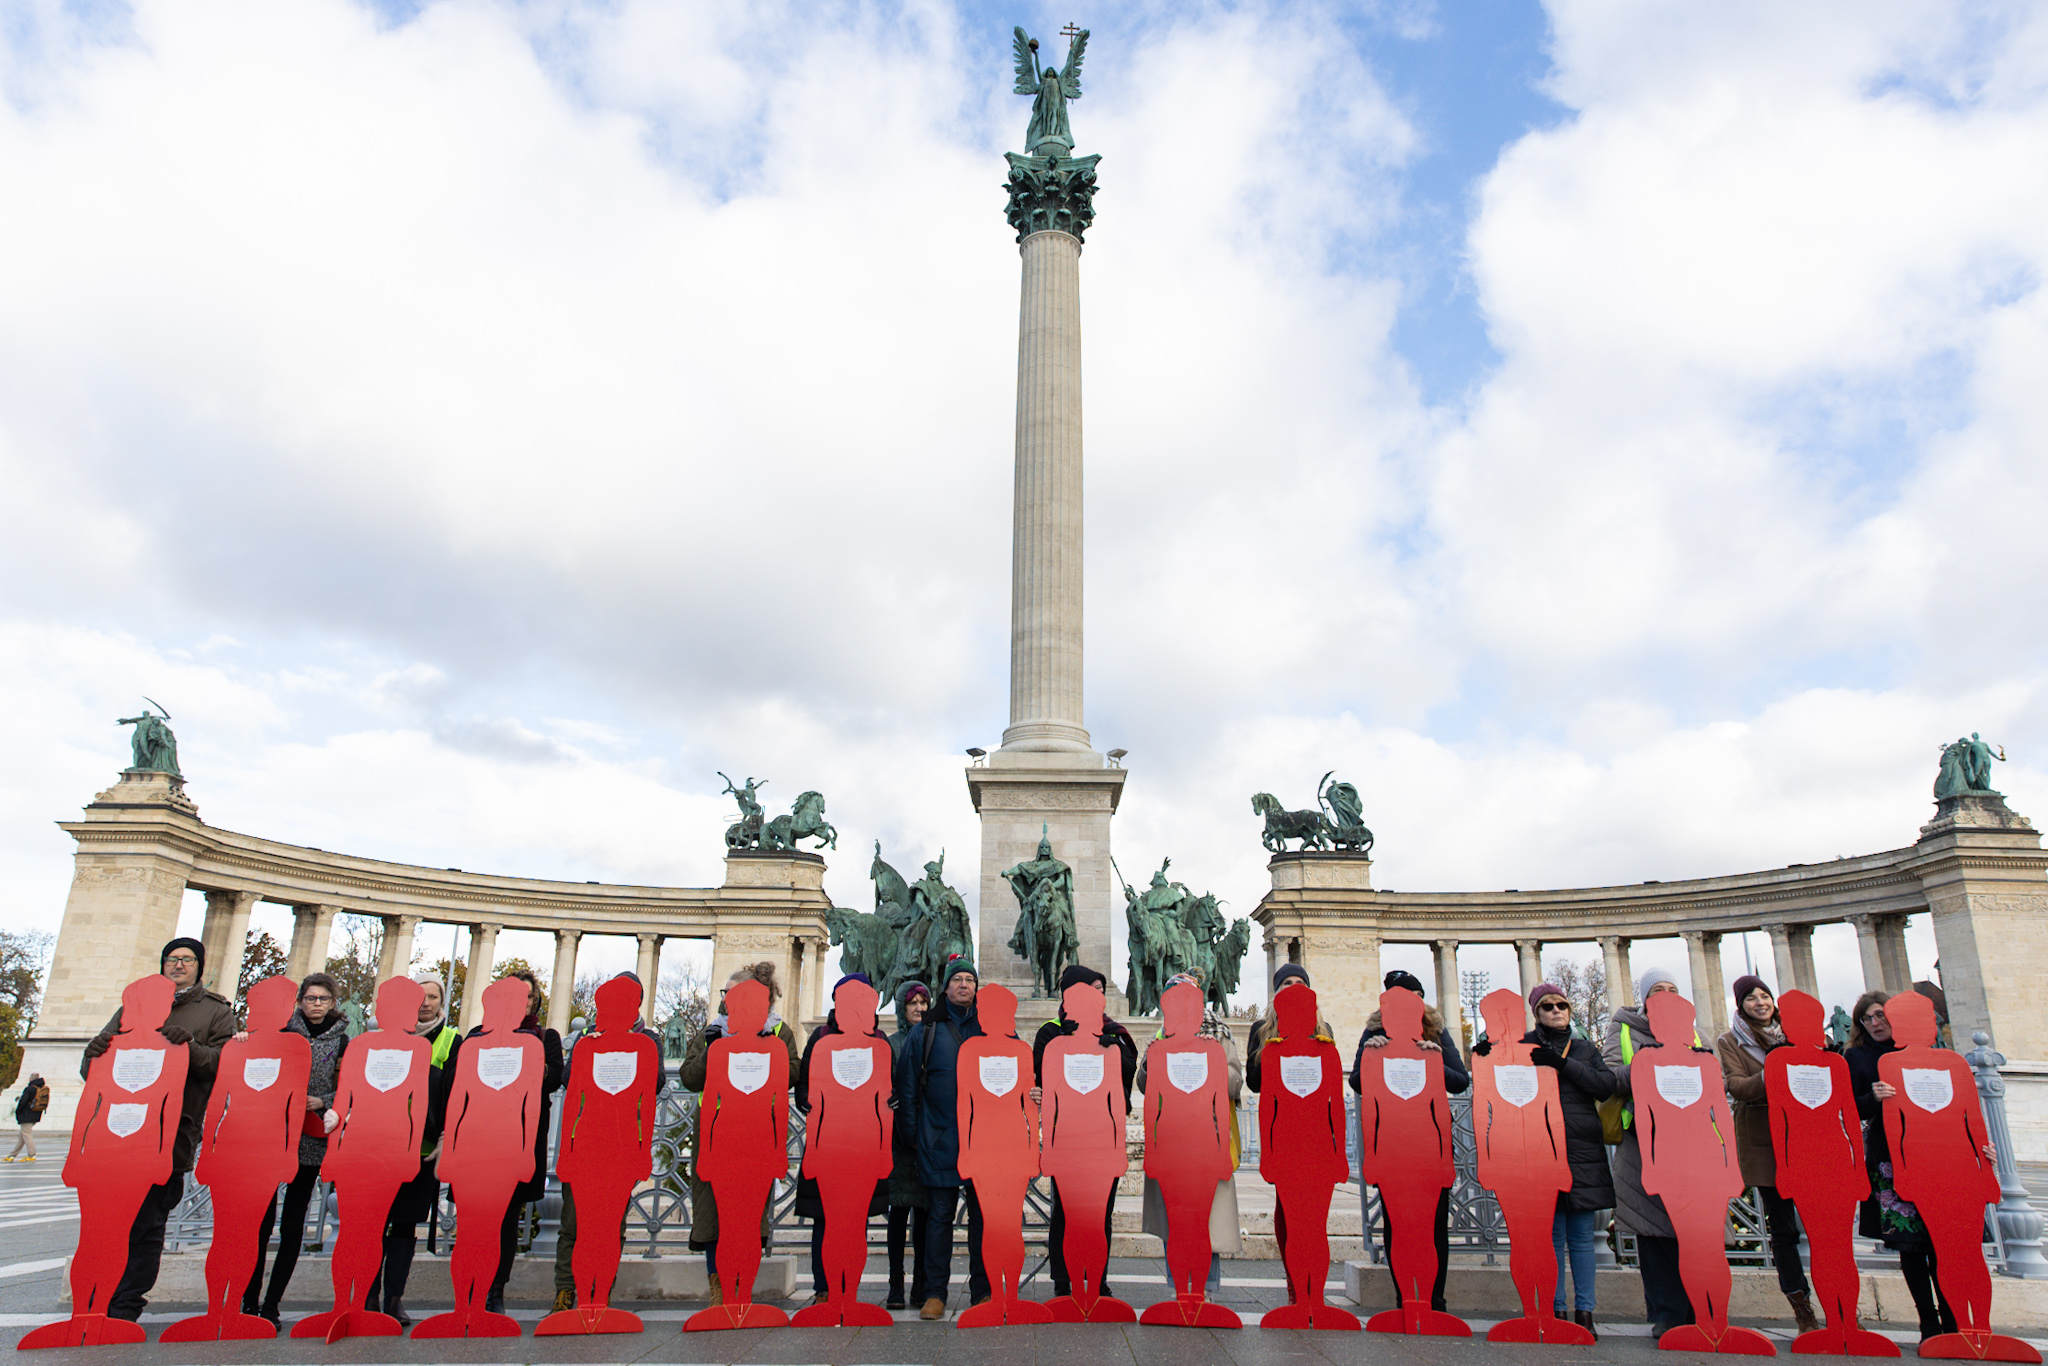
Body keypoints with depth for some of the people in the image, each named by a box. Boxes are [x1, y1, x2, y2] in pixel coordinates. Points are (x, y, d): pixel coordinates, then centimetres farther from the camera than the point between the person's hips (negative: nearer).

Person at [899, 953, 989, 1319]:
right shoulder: (926, 1030, 7)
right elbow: (907, 1081, 7)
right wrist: (910, 1128, 1)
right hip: (939, 1137, -1)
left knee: (982, 1215, 5)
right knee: (939, 1215, 2)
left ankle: (983, 1289, 14)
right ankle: (935, 1293, 10)